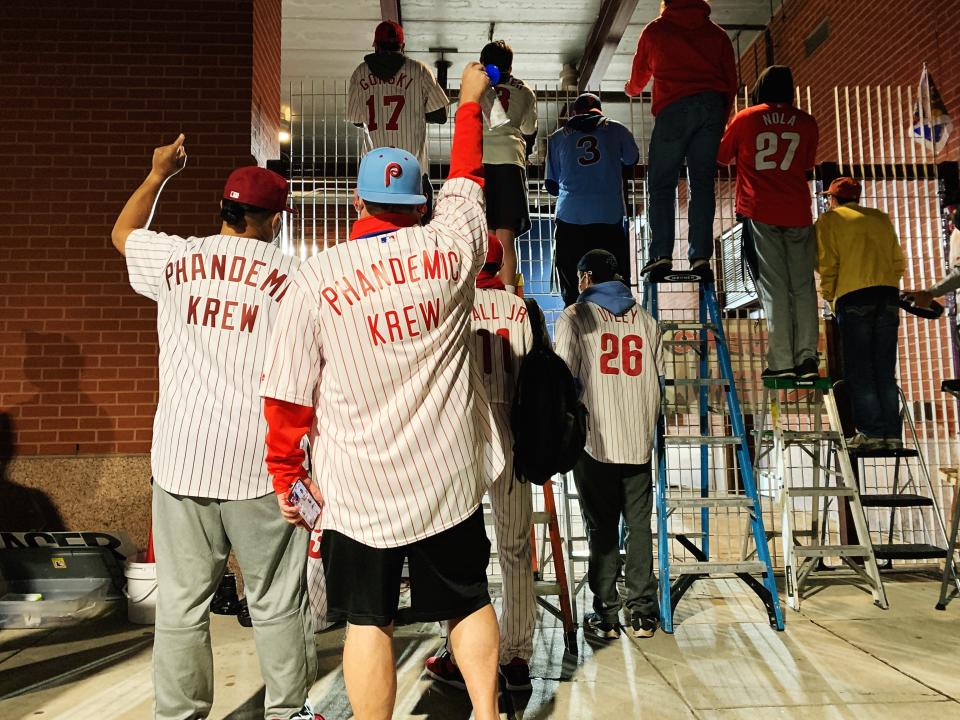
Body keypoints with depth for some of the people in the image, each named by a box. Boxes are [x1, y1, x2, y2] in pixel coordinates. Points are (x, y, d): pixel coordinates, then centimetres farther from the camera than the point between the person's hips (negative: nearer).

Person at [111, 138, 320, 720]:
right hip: (262, 462, -2)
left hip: (180, 458, 3)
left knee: (182, 605, 11)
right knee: (278, 604, 9)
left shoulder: (175, 260, 6)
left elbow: (124, 232, 29)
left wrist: (159, 174, 40)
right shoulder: (291, 274, -2)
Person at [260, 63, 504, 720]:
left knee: (368, 621, 10)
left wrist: (286, 471, 8)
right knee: (469, 603, 17)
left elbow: (287, 391, -6)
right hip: (449, 474, 2)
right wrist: (470, 103, 32)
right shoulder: (449, 249, -4)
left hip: (359, 486, -2)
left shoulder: (318, 277, -8)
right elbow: (466, 180, 17)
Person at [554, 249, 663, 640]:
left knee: (602, 529, 5)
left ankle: (606, 615, 10)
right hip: (639, 440, 3)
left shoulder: (575, 316, -1)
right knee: (639, 526, 9)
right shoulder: (644, 318, 10)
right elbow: (659, 376, 10)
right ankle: (643, 613, 13)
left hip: (595, 440, -3)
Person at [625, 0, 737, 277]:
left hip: (674, 107, -3)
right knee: (702, 183, 2)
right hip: (713, 106, 3)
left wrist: (632, 89, 48)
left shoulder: (655, 30, 14)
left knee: (662, 184, -2)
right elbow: (731, 80, 16)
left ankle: (661, 254, -14)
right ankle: (701, 255, -7)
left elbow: (639, 75, 26)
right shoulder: (717, 33, 21)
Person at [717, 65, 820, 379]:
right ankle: (807, 357, -3)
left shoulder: (744, 119, 4)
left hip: (760, 212, -2)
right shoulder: (806, 123, 9)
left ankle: (781, 361, -10)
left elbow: (723, 155, 18)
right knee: (803, 284, 4)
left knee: (773, 285, -5)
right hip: (797, 213, 2)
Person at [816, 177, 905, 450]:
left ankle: (871, 432, -6)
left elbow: (827, 263, -3)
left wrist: (827, 294, 7)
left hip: (853, 296, -5)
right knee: (885, 369, 6)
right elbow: (898, 261, 16)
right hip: (888, 294, 5)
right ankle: (892, 433, 4)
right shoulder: (881, 218, 22)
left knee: (859, 369, -2)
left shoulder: (829, 220, 8)